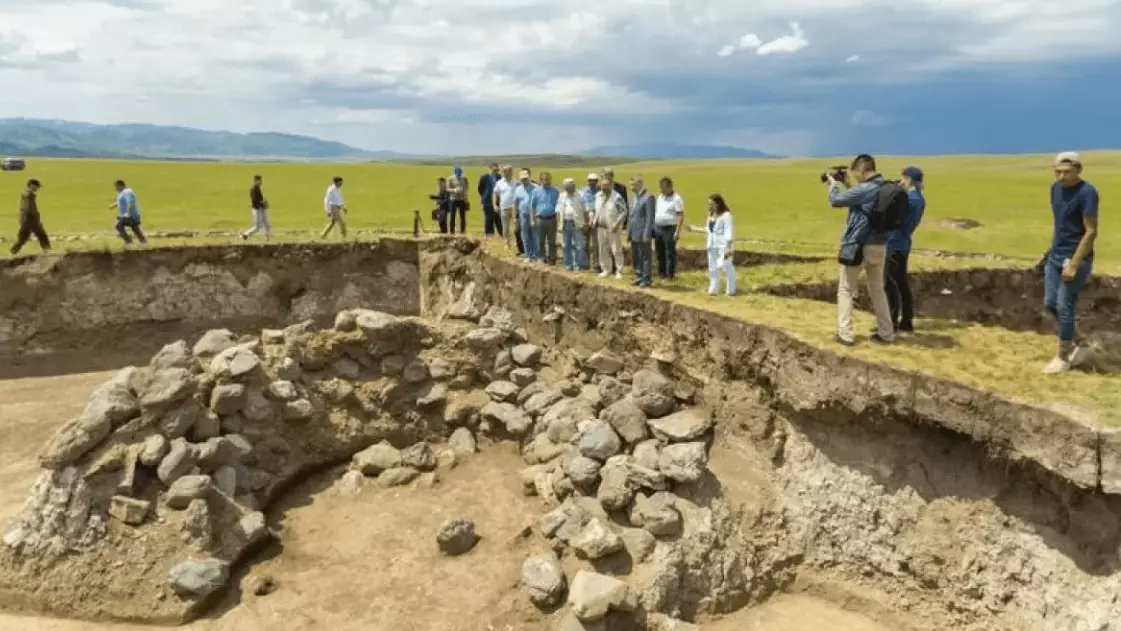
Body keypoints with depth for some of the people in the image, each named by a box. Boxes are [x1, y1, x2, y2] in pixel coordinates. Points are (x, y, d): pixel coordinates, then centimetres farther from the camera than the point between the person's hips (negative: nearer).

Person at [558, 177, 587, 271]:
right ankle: (568, 264, 19)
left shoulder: (580, 196, -1)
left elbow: (585, 211, -3)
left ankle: (579, 265, 2)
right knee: (566, 245, 9)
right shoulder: (562, 196, 11)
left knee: (579, 245, -4)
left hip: (577, 224, -4)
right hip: (566, 223, 4)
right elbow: (558, 210, 12)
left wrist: (586, 223, -9)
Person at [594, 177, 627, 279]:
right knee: (603, 250, 13)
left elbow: (624, 211, -13)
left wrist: (617, 224, -20)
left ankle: (619, 271, 7)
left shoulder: (617, 197, -16)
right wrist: (595, 220, 3)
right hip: (601, 227, 6)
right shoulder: (598, 196, 4)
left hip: (613, 228, -6)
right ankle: (606, 269, 26)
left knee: (616, 250, -2)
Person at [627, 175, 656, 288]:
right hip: (634, 233, 8)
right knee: (636, 257, 14)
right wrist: (628, 231, 14)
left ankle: (646, 279, 5)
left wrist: (647, 234, -19)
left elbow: (650, 217, -16)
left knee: (645, 257, -1)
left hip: (642, 234, -8)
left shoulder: (648, 197, -12)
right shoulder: (634, 197, 14)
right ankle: (639, 277, 24)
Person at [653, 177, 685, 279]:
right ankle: (661, 272, 24)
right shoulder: (659, 197, 12)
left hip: (670, 229, -7)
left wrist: (677, 231, -18)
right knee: (659, 252, 13)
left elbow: (681, 216, -12)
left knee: (670, 252, -1)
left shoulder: (676, 199, -9)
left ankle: (671, 273, 8)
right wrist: (652, 227, 11)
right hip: (657, 228, 7)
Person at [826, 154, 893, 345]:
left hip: (857, 246, -7)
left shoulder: (864, 189, -19)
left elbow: (835, 201, -11)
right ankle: (886, 333, 19)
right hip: (879, 246, 7)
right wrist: (847, 184, 15)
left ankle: (845, 335, 2)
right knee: (877, 290, 16)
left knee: (845, 290, 4)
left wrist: (833, 184, 6)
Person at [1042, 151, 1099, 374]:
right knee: (1050, 303, 10)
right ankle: (1079, 346, 27)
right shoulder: (1056, 188, 4)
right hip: (1056, 256, 8)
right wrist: (1052, 250, 16)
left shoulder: (1087, 192, -19)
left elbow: (1091, 232, -19)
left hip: (1076, 258, -8)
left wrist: (1074, 264, -21)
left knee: (1064, 306, -3)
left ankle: (1062, 357, 11)